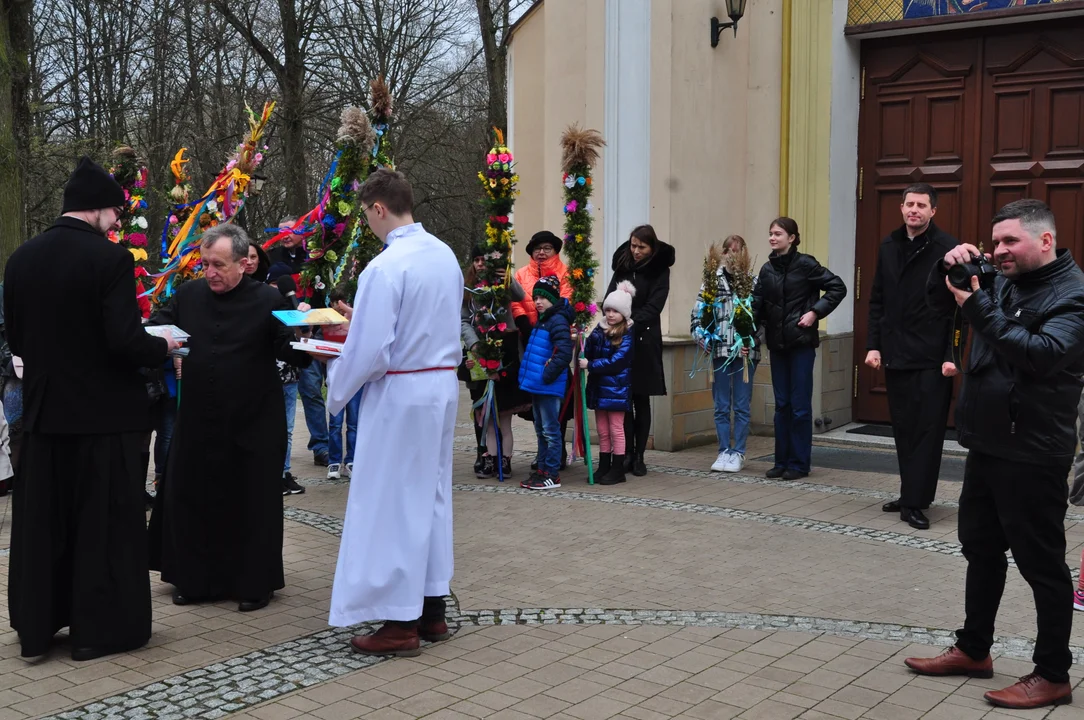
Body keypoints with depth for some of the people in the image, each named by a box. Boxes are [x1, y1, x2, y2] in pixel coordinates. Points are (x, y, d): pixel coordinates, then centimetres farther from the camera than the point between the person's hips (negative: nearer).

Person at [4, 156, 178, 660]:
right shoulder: (109, 259, -16)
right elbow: (126, 340, -22)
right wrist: (163, 346, -3)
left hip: (43, 412, 6)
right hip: (104, 412, -6)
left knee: (42, 520, 15)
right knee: (106, 523, 7)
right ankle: (101, 629, 15)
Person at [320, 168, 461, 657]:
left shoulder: (384, 267, -19)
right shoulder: (445, 255, 5)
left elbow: (369, 351, -20)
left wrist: (336, 391, -3)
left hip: (399, 394, -8)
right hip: (443, 385, 8)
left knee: (390, 502, 2)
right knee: (431, 496, 15)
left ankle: (401, 622, 8)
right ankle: (431, 608, 25)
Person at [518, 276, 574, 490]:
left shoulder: (558, 321, -14)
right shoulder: (542, 320, 16)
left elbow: (564, 353, -24)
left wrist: (547, 375, -21)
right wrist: (530, 376, 18)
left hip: (549, 386, -10)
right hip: (537, 385, 10)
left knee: (550, 430, -3)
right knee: (541, 430, 15)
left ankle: (552, 474, 2)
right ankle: (542, 469, 24)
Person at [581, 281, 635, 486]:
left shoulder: (627, 334, -9)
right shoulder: (599, 330, 8)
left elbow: (616, 362, -17)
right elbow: (589, 353, 5)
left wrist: (590, 365, -19)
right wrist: (580, 344, -14)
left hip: (616, 389, -6)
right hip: (598, 387, 6)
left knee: (616, 429, 2)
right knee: (602, 431, 12)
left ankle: (618, 470, 9)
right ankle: (604, 467, 20)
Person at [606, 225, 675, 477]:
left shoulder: (660, 271, 0)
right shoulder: (622, 267, 11)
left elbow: (653, 307, -9)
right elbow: (609, 298, 6)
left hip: (644, 340, -3)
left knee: (641, 399, 1)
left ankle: (639, 456, 7)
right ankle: (627, 453, 7)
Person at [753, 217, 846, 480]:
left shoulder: (805, 264, -7)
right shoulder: (767, 269, 8)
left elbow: (838, 288, -7)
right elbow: (758, 303, 4)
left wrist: (815, 312, -12)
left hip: (801, 342, -5)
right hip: (777, 343, 5)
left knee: (800, 404, 0)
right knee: (781, 404, 10)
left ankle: (799, 463, 8)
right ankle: (782, 461, 18)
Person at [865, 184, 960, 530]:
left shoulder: (948, 249, -7)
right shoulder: (889, 246, 10)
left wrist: (952, 355, -14)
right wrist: (874, 345, 5)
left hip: (931, 359, -5)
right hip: (895, 355, 5)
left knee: (927, 430, -1)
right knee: (903, 430, 11)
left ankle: (914, 502, 2)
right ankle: (910, 495, 20)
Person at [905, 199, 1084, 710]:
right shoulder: (1004, 284, 9)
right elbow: (938, 302, 17)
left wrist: (980, 308, -26)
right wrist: (948, 267, -4)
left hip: (1032, 454, -8)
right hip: (986, 444, 9)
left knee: (1041, 563, 0)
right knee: (981, 550, 17)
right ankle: (973, 650, 31)